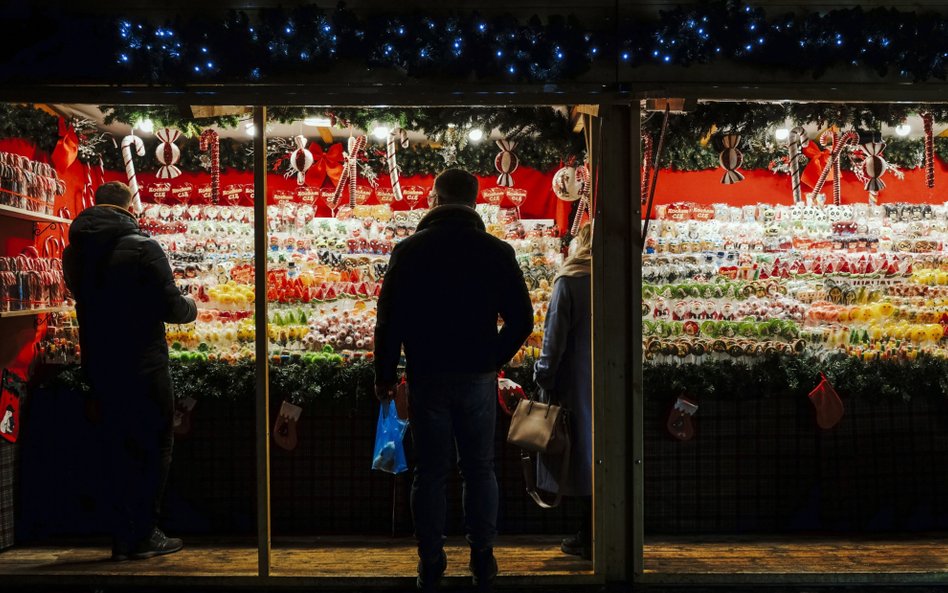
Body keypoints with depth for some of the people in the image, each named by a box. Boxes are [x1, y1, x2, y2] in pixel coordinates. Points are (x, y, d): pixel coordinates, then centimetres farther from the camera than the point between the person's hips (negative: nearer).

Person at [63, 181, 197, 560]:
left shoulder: (74, 252, 6)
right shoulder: (142, 247, -12)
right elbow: (171, 307, -14)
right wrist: (191, 309, 9)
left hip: (98, 366, 5)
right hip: (143, 366, -5)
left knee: (118, 448, 13)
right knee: (154, 447, 7)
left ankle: (123, 536, 16)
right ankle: (144, 534, 7)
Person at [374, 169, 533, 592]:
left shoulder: (410, 250, -2)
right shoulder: (496, 251, -1)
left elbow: (388, 319, -4)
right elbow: (522, 319, 0)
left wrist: (384, 375, 6)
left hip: (427, 378, 0)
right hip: (478, 378, 1)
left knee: (430, 472, 6)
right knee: (480, 469, 10)